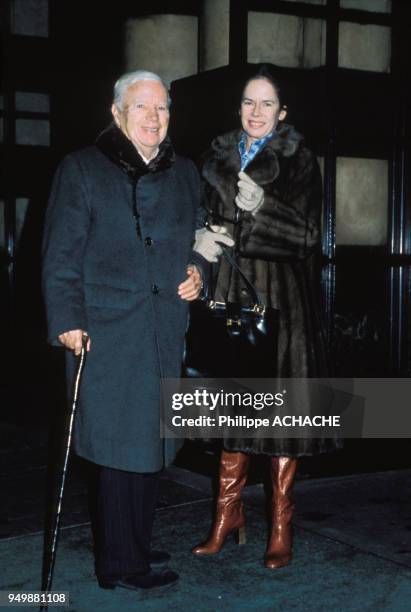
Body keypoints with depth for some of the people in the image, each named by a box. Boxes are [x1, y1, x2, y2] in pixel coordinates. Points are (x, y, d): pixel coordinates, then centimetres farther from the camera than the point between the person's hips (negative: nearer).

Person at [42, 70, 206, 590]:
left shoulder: (184, 173, 16)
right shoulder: (82, 169, -1)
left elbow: (198, 238, 26)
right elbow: (61, 254, -5)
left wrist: (196, 270, 5)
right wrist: (67, 320, -13)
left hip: (165, 331, 6)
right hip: (106, 332, -6)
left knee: (149, 442, 12)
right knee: (121, 442, -3)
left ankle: (133, 547, 27)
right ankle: (120, 564, 9)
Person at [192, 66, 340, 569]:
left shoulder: (300, 162, 1)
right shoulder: (217, 158, 13)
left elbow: (307, 235, -7)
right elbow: (198, 216, 13)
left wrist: (260, 205, -21)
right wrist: (199, 240, -9)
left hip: (282, 298, -3)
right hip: (229, 292, 3)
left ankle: (281, 527, 7)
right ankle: (229, 513, 18)